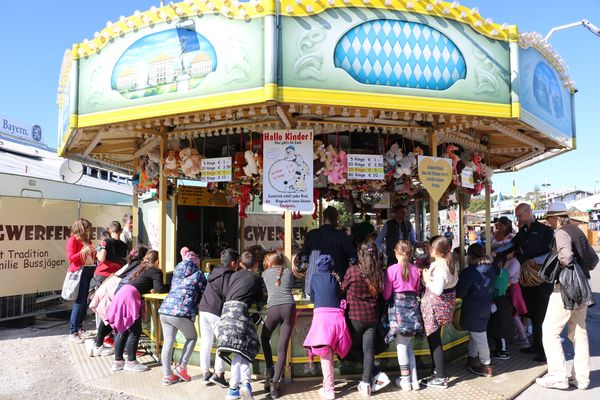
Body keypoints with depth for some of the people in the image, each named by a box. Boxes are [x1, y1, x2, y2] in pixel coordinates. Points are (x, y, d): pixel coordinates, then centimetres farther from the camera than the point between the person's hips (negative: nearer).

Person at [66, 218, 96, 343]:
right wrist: (83, 251, -20)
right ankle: (73, 332, -1)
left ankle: (79, 327, 22)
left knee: (85, 301, 10)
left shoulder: (87, 240, 16)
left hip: (89, 271, 7)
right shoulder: (73, 240, -5)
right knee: (80, 301, -7)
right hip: (80, 272, -7)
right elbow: (70, 258, -13)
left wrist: (94, 253, 6)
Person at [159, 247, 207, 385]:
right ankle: (181, 367, 13)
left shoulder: (177, 271, 18)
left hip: (165, 310, 5)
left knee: (168, 342, 11)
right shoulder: (198, 274, 3)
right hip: (182, 313, -5)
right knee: (192, 337, 16)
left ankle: (167, 375, 15)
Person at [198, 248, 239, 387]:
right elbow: (227, 294, -17)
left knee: (206, 342, 13)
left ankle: (205, 374, 20)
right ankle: (218, 374, -3)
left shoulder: (215, 272, 18)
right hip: (216, 312, -8)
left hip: (203, 309, 8)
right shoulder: (228, 275, -7)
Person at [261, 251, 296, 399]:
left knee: (264, 338, 25)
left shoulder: (265, 274, 18)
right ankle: (275, 383, 2)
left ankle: (270, 371, 17)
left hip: (273, 308, -1)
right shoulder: (288, 272, 20)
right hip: (289, 307, 1)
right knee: (282, 348, 5)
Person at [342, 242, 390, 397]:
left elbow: (343, 288, 3)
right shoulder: (379, 274, -3)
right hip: (373, 317, 3)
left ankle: (378, 375, 14)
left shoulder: (352, 271, -13)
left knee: (354, 347, 13)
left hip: (355, 317, -3)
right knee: (369, 348, 8)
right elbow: (382, 295, 9)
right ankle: (366, 382, 8)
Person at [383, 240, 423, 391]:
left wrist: (386, 297, 15)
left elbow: (386, 294, -6)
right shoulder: (415, 269, 3)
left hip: (398, 306, -4)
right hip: (412, 305, 4)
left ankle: (405, 379, 13)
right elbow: (417, 290, 14)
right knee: (408, 344, 15)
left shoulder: (392, 269, -10)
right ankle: (414, 379, 18)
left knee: (401, 345, 5)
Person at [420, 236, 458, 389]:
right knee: (435, 339, 19)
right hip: (446, 303, 9)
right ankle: (438, 370, 29)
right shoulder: (450, 263, 5)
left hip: (435, 306, -9)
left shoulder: (438, 266, -24)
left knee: (434, 341, 1)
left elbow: (438, 290, -33)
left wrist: (427, 279, -18)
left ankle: (440, 378, 10)